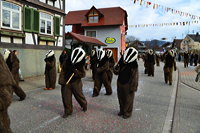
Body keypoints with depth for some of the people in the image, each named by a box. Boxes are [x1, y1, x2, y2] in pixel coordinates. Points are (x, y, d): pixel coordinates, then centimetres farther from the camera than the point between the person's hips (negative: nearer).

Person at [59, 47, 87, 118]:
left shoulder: (81, 65, -9)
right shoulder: (67, 62, -8)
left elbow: (83, 74, -9)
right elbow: (63, 71, -2)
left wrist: (77, 72, -28)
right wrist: (61, 80, -10)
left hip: (76, 82, -1)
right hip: (66, 82, 1)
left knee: (79, 95, 8)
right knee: (66, 97, 3)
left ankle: (84, 105, 38)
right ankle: (68, 111, 20)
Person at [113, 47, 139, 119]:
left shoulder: (134, 67, -16)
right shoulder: (121, 64, -4)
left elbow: (134, 78, -13)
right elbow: (116, 72, 2)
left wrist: (133, 87, -14)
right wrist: (116, 70, -21)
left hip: (128, 85, -5)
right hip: (120, 83, 5)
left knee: (128, 99, 8)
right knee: (120, 98, 17)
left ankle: (127, 113, 25)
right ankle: (122, 110, 35)